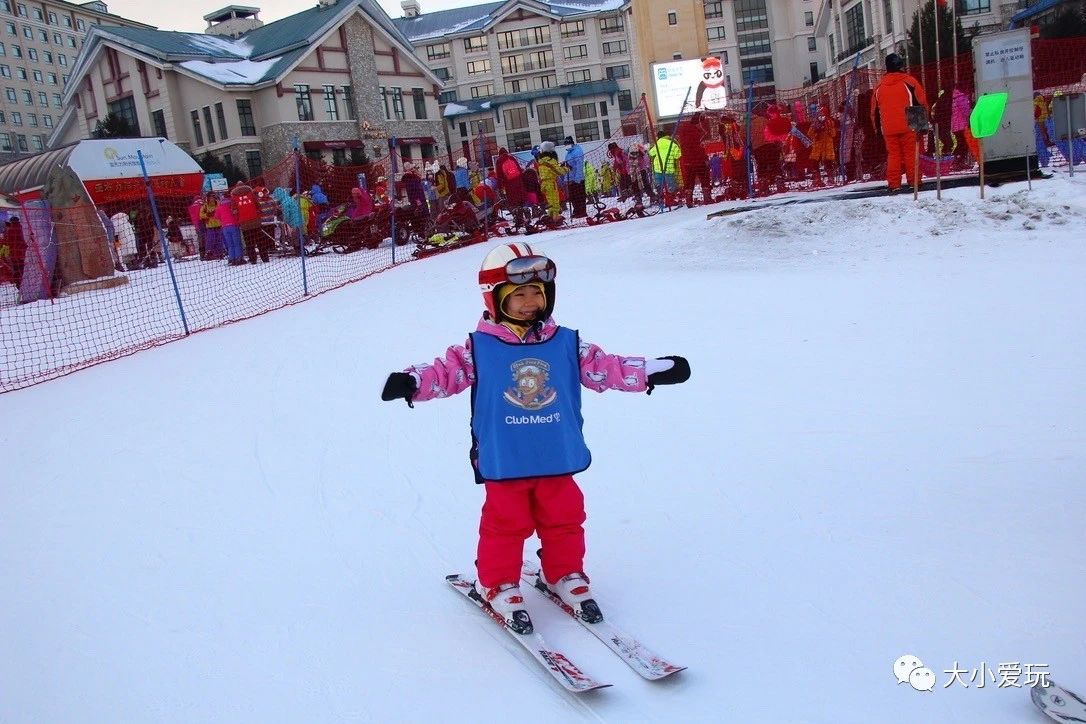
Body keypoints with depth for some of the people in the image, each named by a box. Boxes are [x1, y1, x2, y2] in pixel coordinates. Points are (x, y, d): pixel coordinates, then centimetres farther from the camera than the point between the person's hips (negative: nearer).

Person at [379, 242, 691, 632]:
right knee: (505, 524, 6)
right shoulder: (479, 347, -6)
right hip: (503, 463, -3)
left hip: (557, 459, 3)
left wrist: (654, 370, 2)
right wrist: (413, 382, -24)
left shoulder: (567, 343, 1)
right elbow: (447, 370, -6)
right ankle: (498, 584, 25)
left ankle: (565, 574, 35)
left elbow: (605, 366, 5)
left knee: (564, 519, 14)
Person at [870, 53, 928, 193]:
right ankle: (914, 181, 2)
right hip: (908, 126, -3)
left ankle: (894, 184, 2)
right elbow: (922, 102, 0)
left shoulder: (879, 86, 9)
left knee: (893, 155, 6)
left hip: (888, 128, 3)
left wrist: (878, 128, 22)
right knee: (910, 154, 2)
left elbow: (874, 110, 13)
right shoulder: (909, 82, -2)